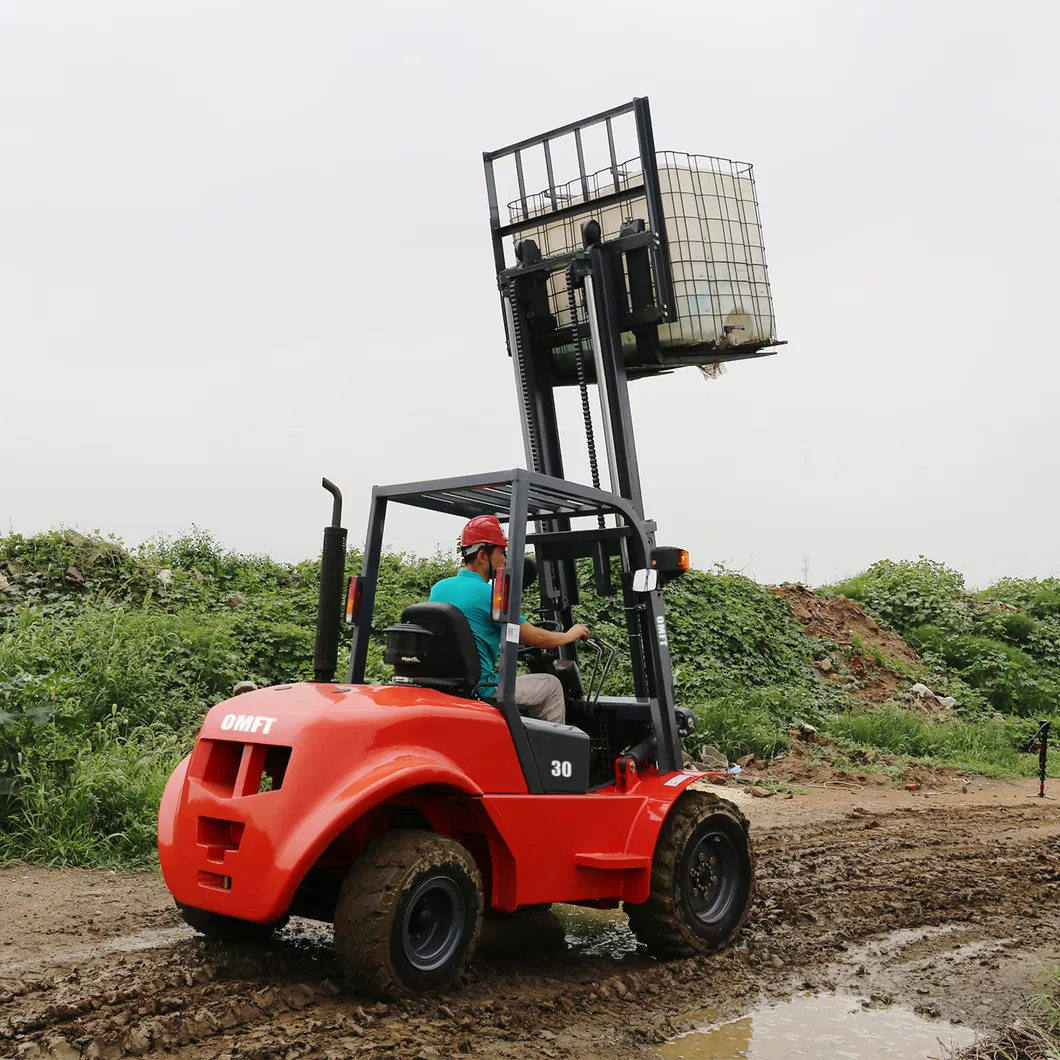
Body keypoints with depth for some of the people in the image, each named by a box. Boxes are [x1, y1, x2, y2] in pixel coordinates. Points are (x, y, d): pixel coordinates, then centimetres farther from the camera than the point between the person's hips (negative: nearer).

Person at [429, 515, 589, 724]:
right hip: (480, 690, -8)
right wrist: (570, 636, 11)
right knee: (551, 685, 9)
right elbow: (535, 638, -7)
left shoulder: (438, 588, 7)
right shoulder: (488, 594, -15)